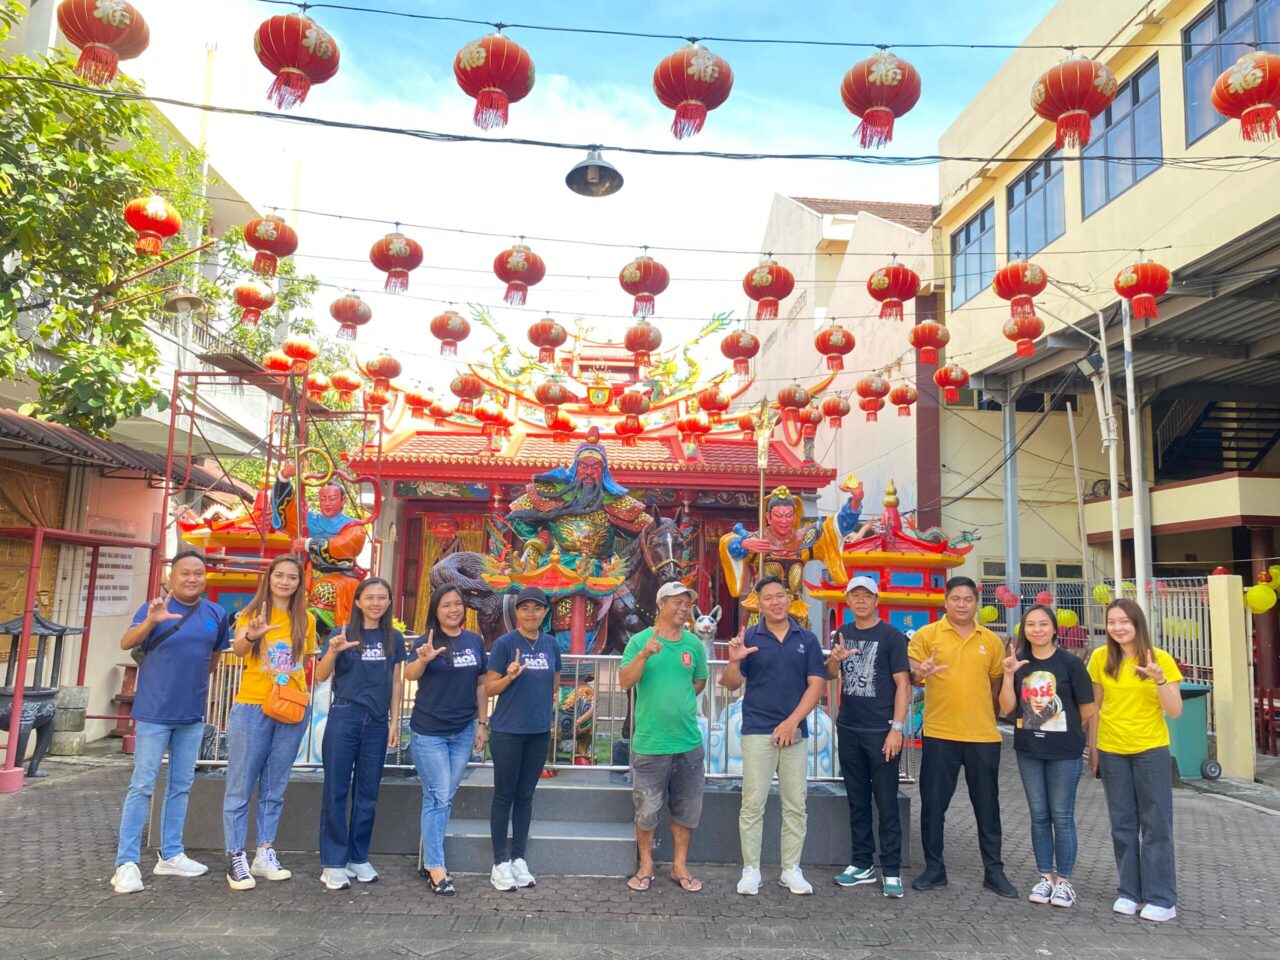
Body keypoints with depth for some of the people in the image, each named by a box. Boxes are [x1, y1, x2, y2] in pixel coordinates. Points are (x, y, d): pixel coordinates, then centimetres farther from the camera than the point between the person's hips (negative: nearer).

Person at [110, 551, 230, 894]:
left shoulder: (216, 614, 2)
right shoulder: (155, 608, -10)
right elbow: (125, 643, -25)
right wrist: (150, 622, -43)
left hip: (193, 714, 5)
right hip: (154, 712, -5)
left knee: (181, 786, 12)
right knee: (142, 786, -2)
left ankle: (171, 855, 23)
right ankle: (126, 863, 5)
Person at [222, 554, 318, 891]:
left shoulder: (306, 620, 7)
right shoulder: (252, 612, -2)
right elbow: (238, 648, -21)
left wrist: (300, 691, 1)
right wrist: (251, 636, -43)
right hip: (252, 708, -3)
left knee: (274, 788, 12)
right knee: (240, 787, 1)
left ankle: (265, 854, 21)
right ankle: (236, 858, 10)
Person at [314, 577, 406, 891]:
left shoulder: (394, 638, 7)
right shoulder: (343, 633, -1)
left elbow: (396, 681, 11)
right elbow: (320, 677, -5)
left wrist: (395, 722, 6)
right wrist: (333, 651, -24)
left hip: (377, 723, 3)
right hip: (343, 718, -3)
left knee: (367, 794, 9)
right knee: (336, 791, 0)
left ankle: (359, 858, 20)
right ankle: (333, 863, 8)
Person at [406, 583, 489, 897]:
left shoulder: (475, 641, 4)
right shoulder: (426, 641, -8)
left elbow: (481, 684, 9)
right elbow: (409, 675, -23)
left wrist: (482, 723, 6)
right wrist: (423, 659, -44)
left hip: (463, 732, 4)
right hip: (429, 732, -4)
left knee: (446, 798, 12)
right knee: (438, 798, -3)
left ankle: (430, 860, 24)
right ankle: (436, 868, 5)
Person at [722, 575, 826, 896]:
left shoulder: (807, 639, 4)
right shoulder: (749, 638, 0)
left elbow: (816, 685, 0)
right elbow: (732, 684, 0)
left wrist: (793, 721, -11)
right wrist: (734, 661, -22)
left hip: (795, 731, 2)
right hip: (757, 731, -2)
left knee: (795, 805, 8)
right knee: (752, 803, 0)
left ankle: (791, 870, 20)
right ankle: (751, 870, 10)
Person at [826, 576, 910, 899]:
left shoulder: (891, 636, -6)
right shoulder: (843, 634, 9)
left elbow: (903, 684, -8)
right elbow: (830, 675, 11)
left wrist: (897, 729, -15)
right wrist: (835, 659, -13)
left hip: (881, 731, -5)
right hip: (848, 729, 5)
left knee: (886, 802, 1)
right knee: (857, 801, 13)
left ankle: (891, 871, 11)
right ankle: (862, 864, 24)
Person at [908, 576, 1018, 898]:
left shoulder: (991, 640, 8)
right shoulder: (926, 635, -1)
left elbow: (996, 683, 16)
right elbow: (910, 675, -8)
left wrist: (983, 712, 3)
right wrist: (919, 673, -30)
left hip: (983, 736, 2)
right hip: (939, 735, -2)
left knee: (987, 807, 12)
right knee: (933, 805, 5)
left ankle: (994, 870, 26)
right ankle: (934, 868, 19)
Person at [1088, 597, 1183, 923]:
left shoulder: (1160, 659, -7)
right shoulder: (1101, 658, -2)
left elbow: (1175, 712, -10)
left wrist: (1159, 680, -26)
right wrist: (1092, 749, 7)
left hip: (1151, 750, -2)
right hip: (1112, 751, 2)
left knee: (1156, 824, 4)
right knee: (1122, 824, 11)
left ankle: (1161, 899, 14)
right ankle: (1129, 892, 23)